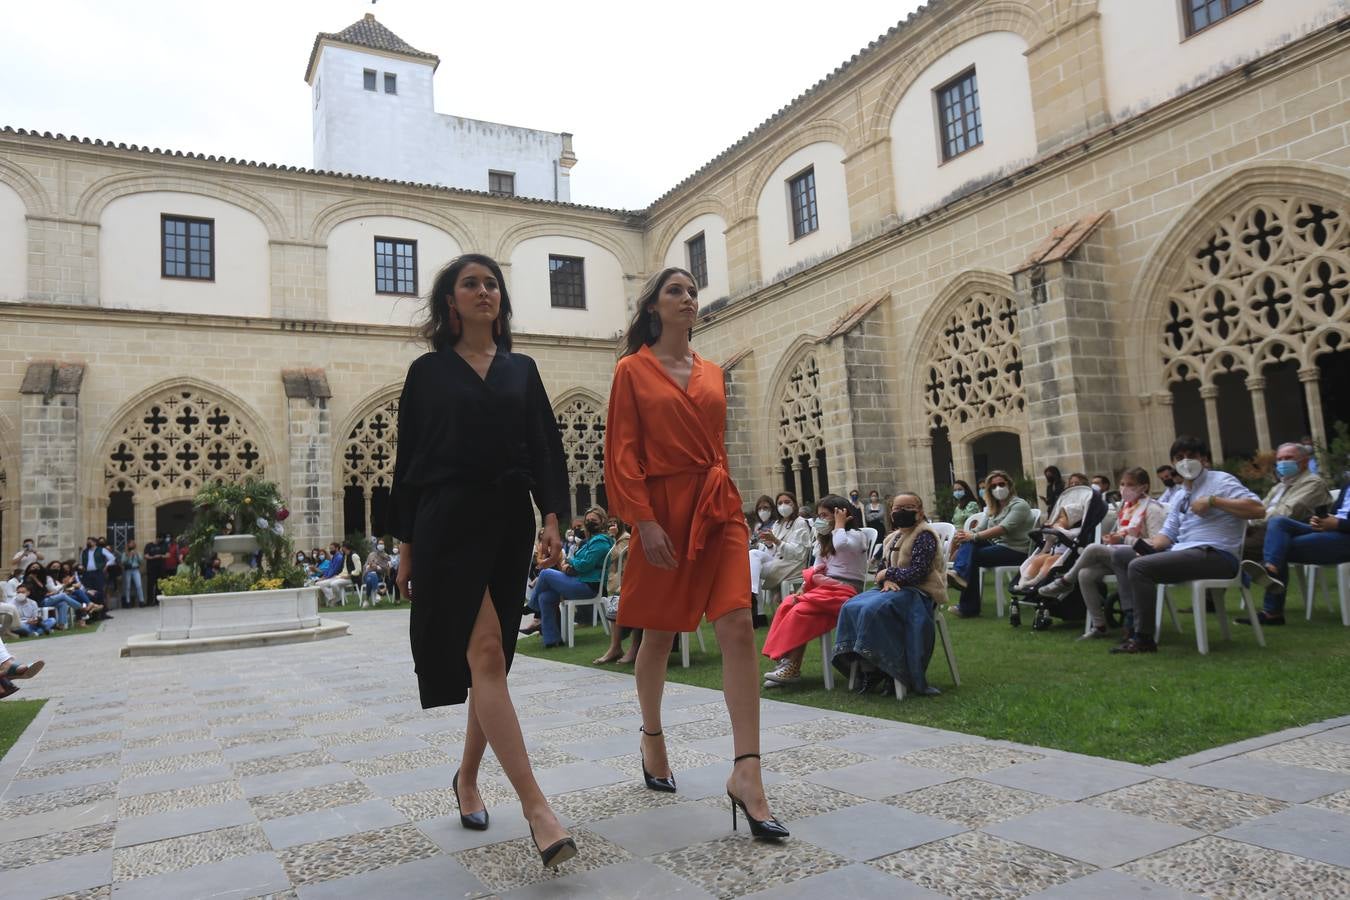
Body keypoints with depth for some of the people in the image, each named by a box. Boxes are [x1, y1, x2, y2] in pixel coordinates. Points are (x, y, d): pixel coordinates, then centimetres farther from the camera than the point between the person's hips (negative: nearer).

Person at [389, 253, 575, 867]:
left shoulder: (522, 370, 13)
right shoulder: (429, 371, 7)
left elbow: (546, 447, 8)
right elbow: (409, 459, 6)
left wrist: (551, 514, -6)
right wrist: (405, 544, 3)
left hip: (509, 522, 4)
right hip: (449, 522, -3)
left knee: (491, 659, 8)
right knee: (484, 653, -14)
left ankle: (467, 778, 27)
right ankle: (535, 805, -17)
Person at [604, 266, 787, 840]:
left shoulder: (712, 374, 14)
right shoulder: (632, 370, 0)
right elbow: (623, 454, -6)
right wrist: (645, 520, -14)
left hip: (717, 507, 4)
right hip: (664, 508, -4)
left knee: (738, 626, -11)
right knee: (660, 633, 9)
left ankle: (746, 773, -11)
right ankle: (651, 737, 35)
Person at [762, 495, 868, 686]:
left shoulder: (855, 535, -2)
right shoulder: (827, 540, 24)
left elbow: (841, 545, -28)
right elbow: (817, 570, 19)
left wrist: (839, 525, -11)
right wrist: (805, 586, 2)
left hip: (846, 590, -8)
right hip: (825, 588, 8)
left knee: (801, 611, -27)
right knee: (787, 605, -17)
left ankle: (792, 668, -25)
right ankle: (785, 662, -23)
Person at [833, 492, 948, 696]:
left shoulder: (925, 536, -10)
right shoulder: (893, 538, 16)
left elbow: (917, 573, -19)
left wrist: (887, 574, -7)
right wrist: (887, 581, -9)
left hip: (918, 592, -9)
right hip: (895, 588, 9)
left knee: (873, 610, -30)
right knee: (851, 607, -12)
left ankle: (879, 671, -17)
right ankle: (862, 665, -9)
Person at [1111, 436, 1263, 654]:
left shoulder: (1220, 481, -1)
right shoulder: (1181, 496, 24)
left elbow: (1258, 508, -16)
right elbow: (1168, 533, 17)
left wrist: (1213, 501, -18)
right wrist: (1151, 543, -5)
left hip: (1215, 554, -9)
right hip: (1184, 552, 9)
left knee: (1139, 567, -23)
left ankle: (1144, 638, -18)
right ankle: (1133, 626, 0)